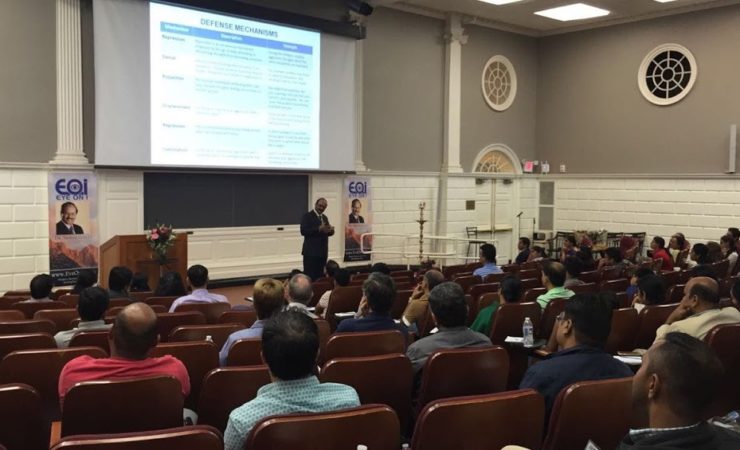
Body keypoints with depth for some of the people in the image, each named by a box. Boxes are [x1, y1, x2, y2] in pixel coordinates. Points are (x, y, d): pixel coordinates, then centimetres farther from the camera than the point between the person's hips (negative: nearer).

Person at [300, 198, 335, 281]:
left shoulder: (325, 218, 18)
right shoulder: (307, 216, -4)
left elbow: (329, 232, 16)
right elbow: (303, 231, -16)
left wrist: (331, 230, -8)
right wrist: (319, 229, -24)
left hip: (322, 252, 7)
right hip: (311, 252, -6)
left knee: (319, 276, 5)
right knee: (309, 276, -8)